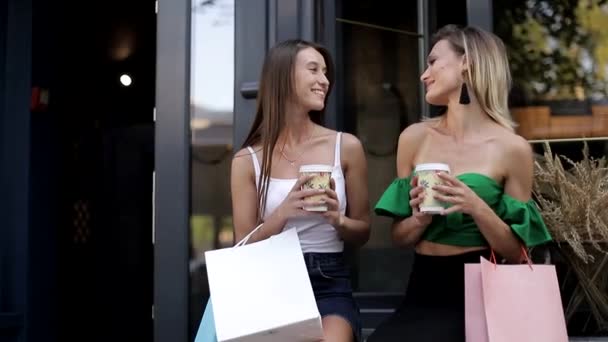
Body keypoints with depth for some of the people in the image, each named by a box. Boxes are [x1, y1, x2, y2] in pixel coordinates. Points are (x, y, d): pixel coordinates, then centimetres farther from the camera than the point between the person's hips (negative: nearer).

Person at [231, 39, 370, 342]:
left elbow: (362, 233, 12)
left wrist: (337, 219, -11)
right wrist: (283, 213, -16)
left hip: (330, 284, 1)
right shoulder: (248, 160, 2)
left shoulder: (346, 146, 4)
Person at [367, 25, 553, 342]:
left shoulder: (512, 148, -5)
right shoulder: (415, 137, 5)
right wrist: (419, 219, -11)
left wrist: (478, 208, -16)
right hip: (423, 289, 3)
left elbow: (517, 253, 0)